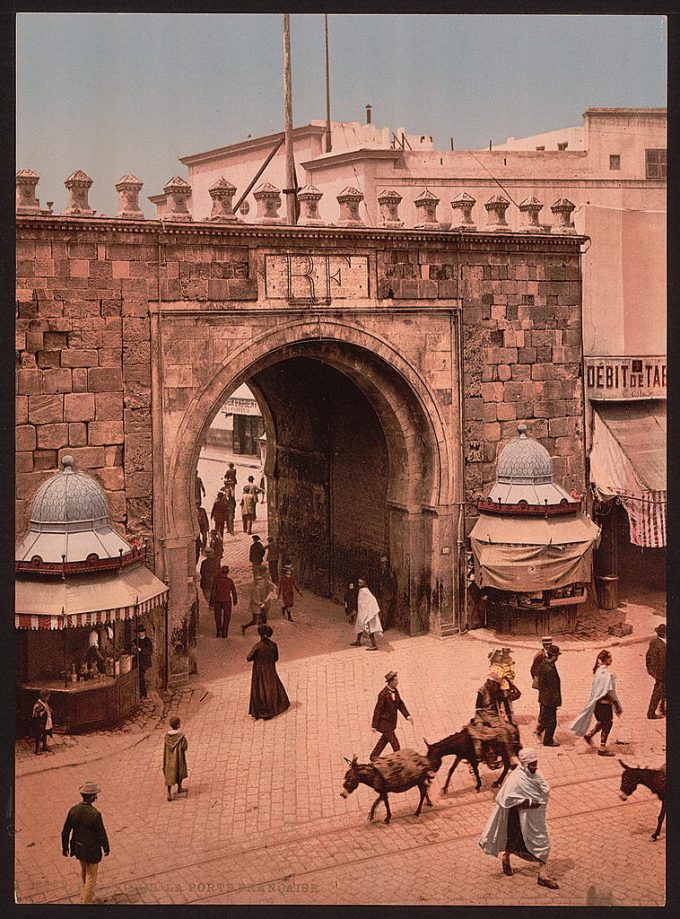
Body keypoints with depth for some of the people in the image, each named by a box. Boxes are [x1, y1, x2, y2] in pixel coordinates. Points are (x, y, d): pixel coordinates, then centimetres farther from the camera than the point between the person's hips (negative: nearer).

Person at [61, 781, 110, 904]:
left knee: (84, 870, 30)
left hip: (78, 847, 6)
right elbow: (101, 834, -19)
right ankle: (86, 901, 20)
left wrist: (65, 847, 11)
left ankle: (86, 892, 52)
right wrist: (106, 848, -1)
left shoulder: (73, 810, -13)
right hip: (92, 850, -6)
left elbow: (65, 832, -4)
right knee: (91, 875, 13)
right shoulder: (94, 814, -28)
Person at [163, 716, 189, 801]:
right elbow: (184, 747, -18)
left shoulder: (167, 736, -5)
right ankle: (179, 789, 36)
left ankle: (169, 793, -2)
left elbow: (165, 749, 2)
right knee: (180, 772, 20)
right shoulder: (181, 735, -19)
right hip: (179, 758, -3)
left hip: (169, 759, 3)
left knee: (169, 776, 7)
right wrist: (186, 741, 1)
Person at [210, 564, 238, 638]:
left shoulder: (216, 580, -8)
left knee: (218, 617, 15)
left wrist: (211, 602, 1)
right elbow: (234, 592, 1)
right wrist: (235, 601, 15)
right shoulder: (230, 581, -6)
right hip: (227, 601, 0)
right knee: (226, 618, 10)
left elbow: (213, 592, -7)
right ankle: (224, 633, 8)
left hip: (217, 601, 0)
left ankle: (218, 632, 10)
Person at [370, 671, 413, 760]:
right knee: (394, 743, 0)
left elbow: (400, 704, 9)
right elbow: (378, 710, -21)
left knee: (384, 739, 22)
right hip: (385, 722, -9)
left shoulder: (395, 691, -1)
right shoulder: (383, 694, -26)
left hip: (391, 721, 9)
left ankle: (373, 756, 37)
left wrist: (407, 716, -1)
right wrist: (374, 725, -17)